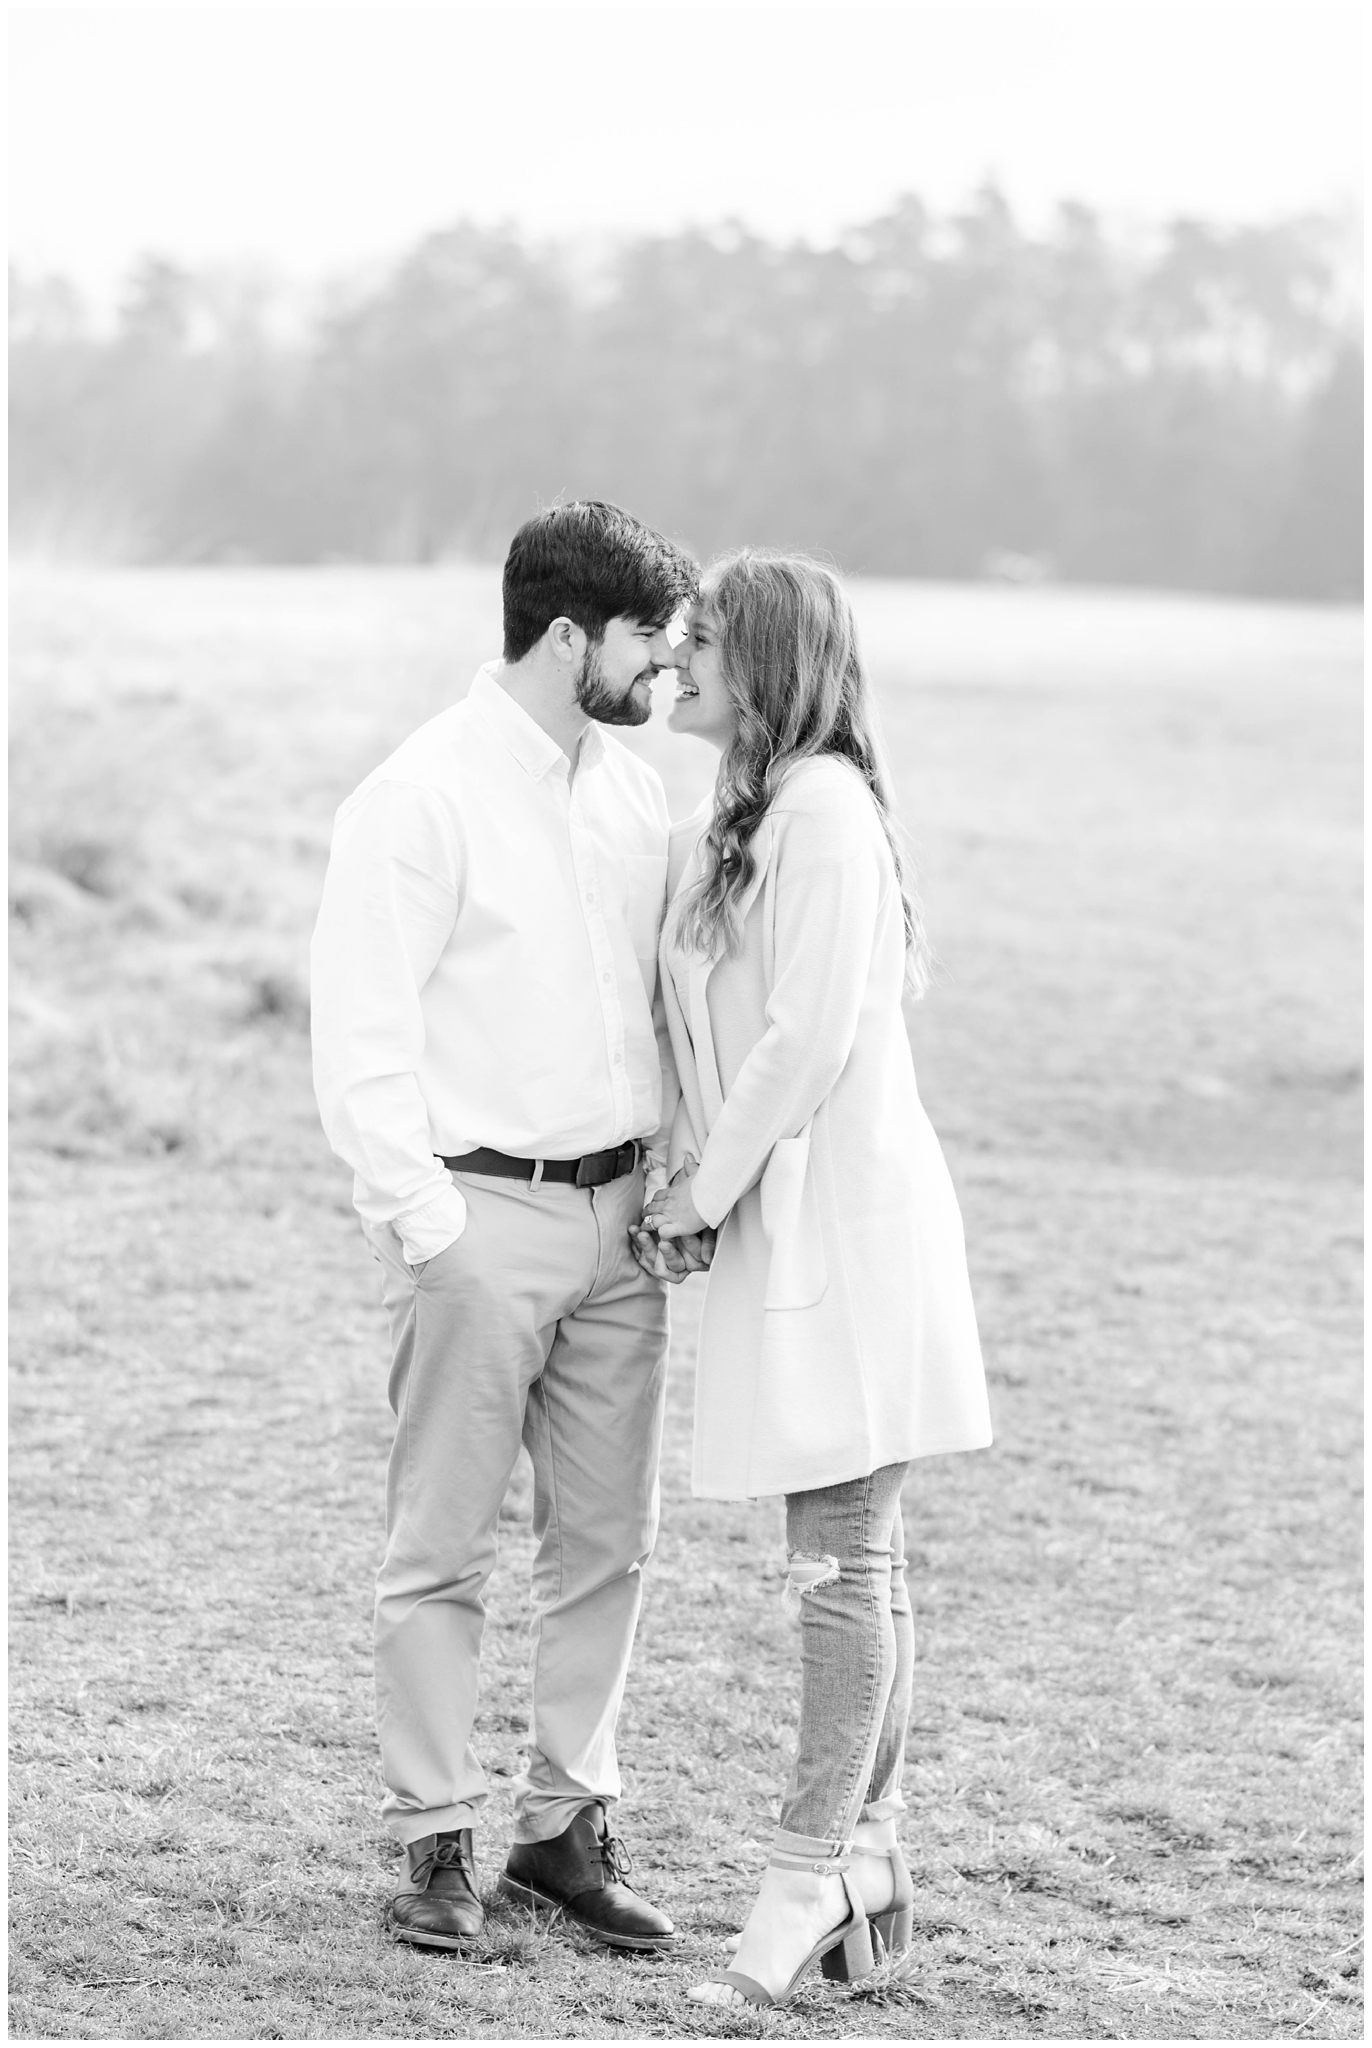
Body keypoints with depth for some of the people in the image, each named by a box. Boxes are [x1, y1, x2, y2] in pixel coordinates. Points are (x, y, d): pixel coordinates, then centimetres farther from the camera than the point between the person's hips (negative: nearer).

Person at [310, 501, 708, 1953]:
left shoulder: (632, 793, 10)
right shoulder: (420, 799, -11)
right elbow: (361, 1043, -12)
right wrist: (429, 1233, -16)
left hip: (618, 1217, 7)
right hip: (480, 1212, -7)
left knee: (605, 1541, 8)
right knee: (443, 1547, 0)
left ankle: (565, 1822, 18)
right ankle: (434, 1844, 8)